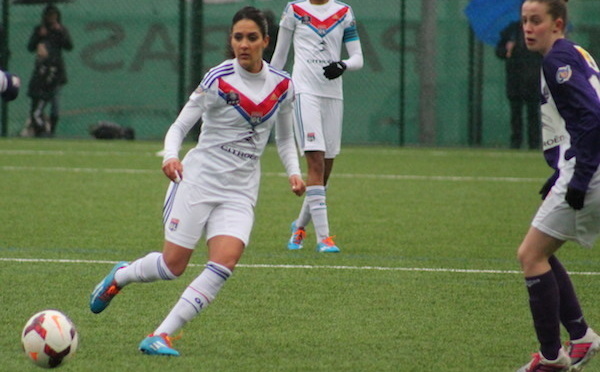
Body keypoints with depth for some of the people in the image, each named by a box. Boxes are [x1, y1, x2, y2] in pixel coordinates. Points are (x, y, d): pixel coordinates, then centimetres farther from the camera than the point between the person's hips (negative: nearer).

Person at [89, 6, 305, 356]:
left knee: (225, 262, -18)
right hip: (199, 179, -3)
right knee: (173, 266, -2)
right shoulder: (219, 79, -9)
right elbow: (179, 126, -7)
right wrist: (171, 156, -27)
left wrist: (294, 171, 0)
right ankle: (120, 275, 33)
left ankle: (161, 336, -14)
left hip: (240, 192, 3)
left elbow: (285, 137, 18)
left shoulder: (283, 84, 4)